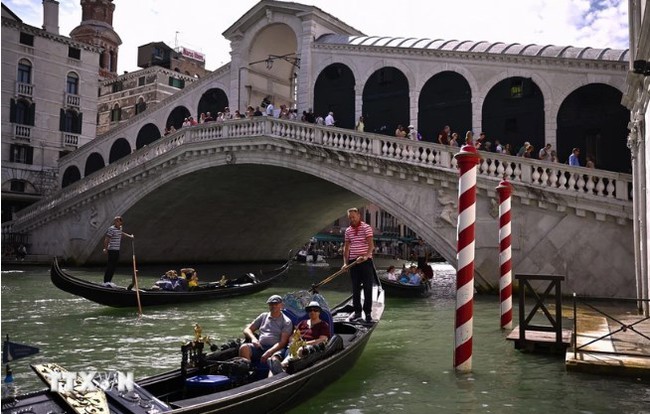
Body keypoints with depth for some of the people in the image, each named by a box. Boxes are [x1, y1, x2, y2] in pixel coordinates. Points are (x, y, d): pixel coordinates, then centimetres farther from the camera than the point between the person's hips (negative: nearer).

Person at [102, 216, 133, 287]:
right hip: (112, 250, -8)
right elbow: (106, 239, -16)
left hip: (117, 250, 8)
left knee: (114, 266, 10)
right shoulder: (111, 229, -13)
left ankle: (108, 281, 17)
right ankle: (106, 282, -4)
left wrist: (130, 236, 34)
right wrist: (105, 248, -21)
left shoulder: (120, 228, 12)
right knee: (110, 266, -8)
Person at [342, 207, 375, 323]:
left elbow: (371, 245, -16)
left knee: (367, 288, -2)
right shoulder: (348, 230, 11)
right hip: (353, 262, 5)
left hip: (366, 261, -5)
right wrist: (345, 263, 3)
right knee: (355, 288, 9)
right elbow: (346, 247, 13)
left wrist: (365, 256, -31)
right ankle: (357, 311, 17)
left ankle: (368, 313, 3)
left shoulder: (366, 228, -6)